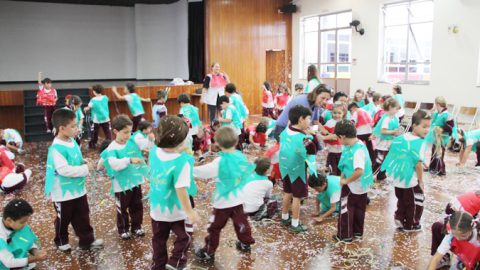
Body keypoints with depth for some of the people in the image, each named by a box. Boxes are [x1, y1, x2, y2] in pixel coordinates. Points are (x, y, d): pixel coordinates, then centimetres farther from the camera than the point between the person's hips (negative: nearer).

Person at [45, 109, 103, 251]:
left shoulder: (72, 141, 1)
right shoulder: (57, 148, -26)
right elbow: (64, 170, -31)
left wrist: (84, 163, -4)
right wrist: (85, 169, -22)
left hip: (78, 189, 7)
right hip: (63, 193, -7)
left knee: (83, 217, 15)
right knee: (63, 219, 15)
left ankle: (87, 241, 28)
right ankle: (61, 241, 37)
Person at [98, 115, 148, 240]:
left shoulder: (133, 142, -4)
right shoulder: (112, 148, -19)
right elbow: (114, 164, -34)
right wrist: (129, 160, -45)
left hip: (136, 181, 5)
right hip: (121, 185, -5)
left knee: (137, 206, 19)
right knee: (122, 209, 13)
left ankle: (136, 226, 37)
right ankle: (123, 229, 31)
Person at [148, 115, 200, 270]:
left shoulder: (154, 152, -10)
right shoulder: (182, 161, -29)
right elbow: (181, 189, -30)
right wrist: (190, 211, -21)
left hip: (157, 208, 6)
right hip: (177, 210, -6)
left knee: (159, 239, 24)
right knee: (184, 236, 20)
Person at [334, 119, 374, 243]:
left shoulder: (358, 150, -29)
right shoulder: (351, 146, 0)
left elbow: (359, 171, -38)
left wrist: (346, 181, -25)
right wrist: (343, 175, 2)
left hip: (353, 186, -9)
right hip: (362, 185, 9)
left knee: (346, 210, 7)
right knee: (358, 209, 21)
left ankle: (345, 235, 19)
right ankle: (358, 232, 36)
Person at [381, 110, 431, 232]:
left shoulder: (402, 138, 1)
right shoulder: (420, 143, -21)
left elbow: (395, 157, 8)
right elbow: (418, 164, -24)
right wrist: (421, 181, -12)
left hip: (398, 178, 6)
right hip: (411, 180, -6)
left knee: (401, 201, 24)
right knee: (414, 203, 13)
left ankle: (400, 220, 30)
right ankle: (411, 225, 24)